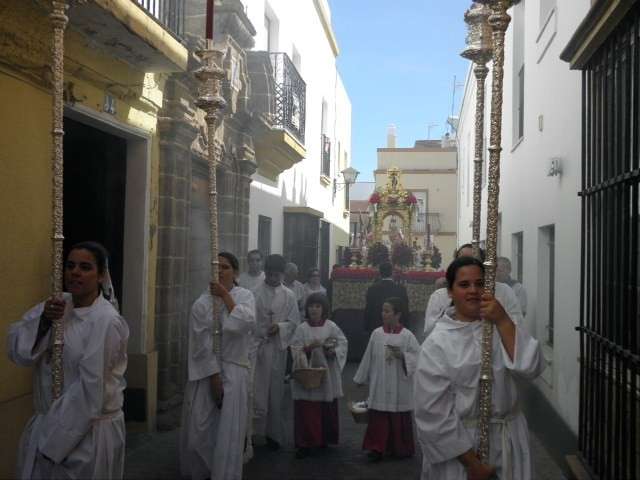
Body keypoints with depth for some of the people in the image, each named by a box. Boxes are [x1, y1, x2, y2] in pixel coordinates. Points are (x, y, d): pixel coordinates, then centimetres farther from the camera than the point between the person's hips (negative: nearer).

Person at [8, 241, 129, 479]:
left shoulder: (106, 321, -18)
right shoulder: (57, 304, 2)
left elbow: (90, 389, -18)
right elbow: (17, 350, -5)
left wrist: (55, 436, -14)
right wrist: (43, 320, -20)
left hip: (90, 431, -5)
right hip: (48, 424, 6)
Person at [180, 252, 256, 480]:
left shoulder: (245, 296, 1)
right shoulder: (202, 304, -5)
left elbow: (246, 323, -19)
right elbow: (202, 345, -8)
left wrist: (226, 295, -12)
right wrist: (214, 376, -12)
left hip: (234, 369, 1)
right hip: (206, 369, 0)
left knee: (229, 428, 0)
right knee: (201, 427, 6)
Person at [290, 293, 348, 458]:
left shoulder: (332, 327, 0)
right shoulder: (302, 329, -2)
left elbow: (343, 344, 4)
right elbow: (296, 351, -4)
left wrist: (334, 351, -14)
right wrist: (309, 348, -21)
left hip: (327, 375, 2)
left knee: (327, 409, 11)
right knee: (307, 410, -3)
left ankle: (324, 439, 29)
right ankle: (305, 443, 5)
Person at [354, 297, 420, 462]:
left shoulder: (407, 336, -8)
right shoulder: (376, 333, 1)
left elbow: (419, 357, -8)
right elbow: (368, 358, 8)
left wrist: (403, 356, -24)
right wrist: (361, 378, 13)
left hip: (399, 388, -2)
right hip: (379, 385, 2)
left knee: (399, 420, 8)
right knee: (377, 417, 1)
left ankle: (401, 449, 24)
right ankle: (377, 448, 10)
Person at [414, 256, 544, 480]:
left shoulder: (501, 326, 2)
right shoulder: (437, 343, -11)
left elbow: (530, 368, -13)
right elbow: (433, 411, -13)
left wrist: (504, 321, -21)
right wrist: (470, 462, -13)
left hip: (508, 443, 4)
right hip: (457, 442, -3)